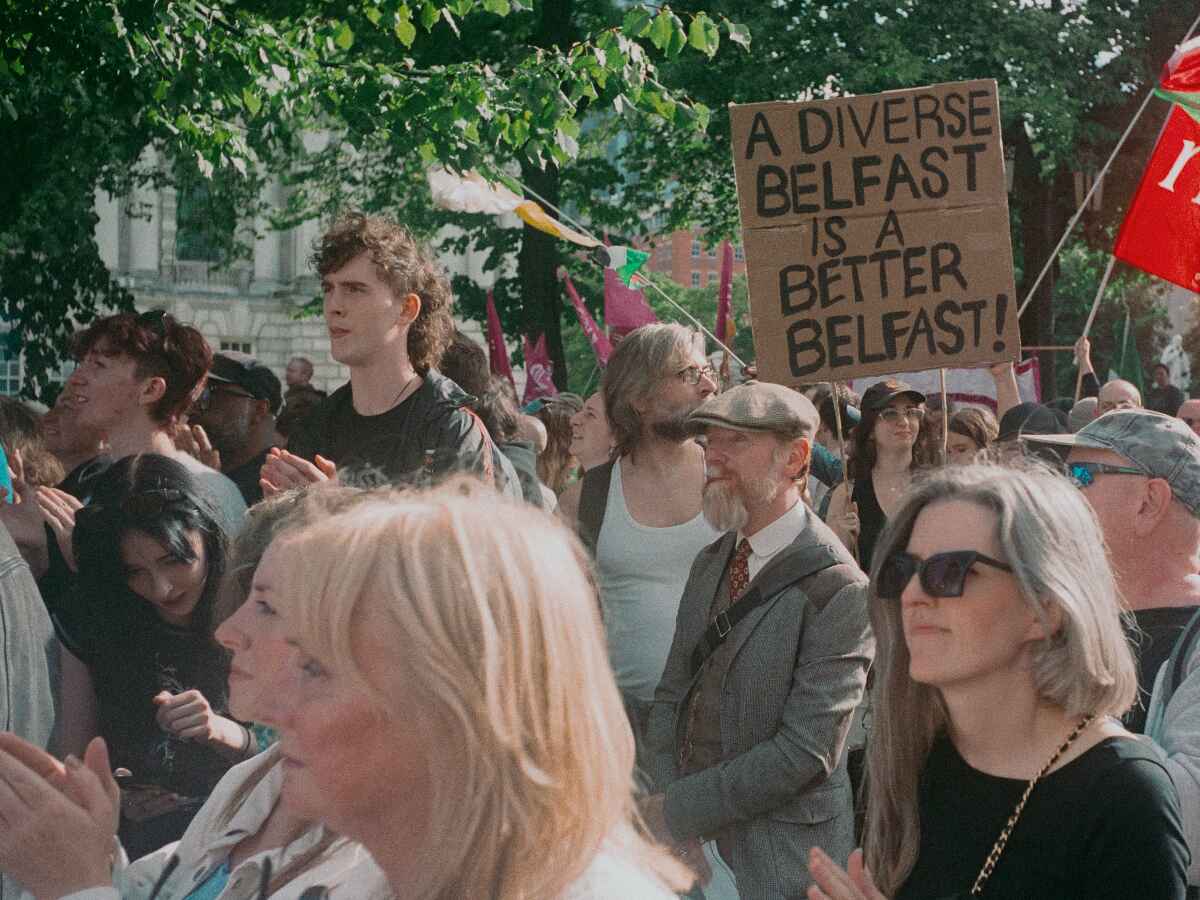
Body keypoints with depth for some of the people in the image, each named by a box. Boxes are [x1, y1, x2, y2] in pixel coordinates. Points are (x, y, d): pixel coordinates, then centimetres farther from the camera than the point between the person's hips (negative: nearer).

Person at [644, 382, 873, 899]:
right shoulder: (710, 564, 9)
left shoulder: (839, 590, -17)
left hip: (778, 858, -6)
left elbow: (805, 750, -21)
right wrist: (666, 797, -7)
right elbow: (672, 696, 11)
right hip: (690, 843, 6)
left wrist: (676, 812, -16)